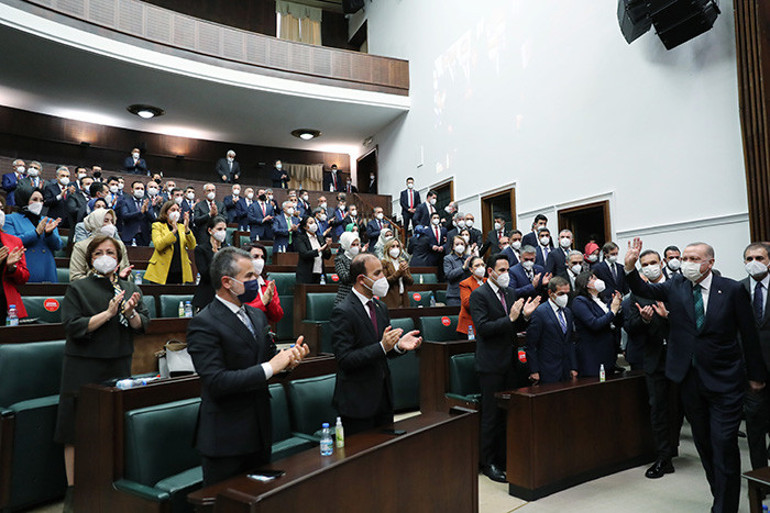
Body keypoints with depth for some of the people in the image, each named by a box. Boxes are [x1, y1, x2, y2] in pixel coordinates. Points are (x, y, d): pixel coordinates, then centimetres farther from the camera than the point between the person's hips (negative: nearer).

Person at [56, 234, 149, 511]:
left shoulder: (129, 288, 8)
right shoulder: (78, 288, -2)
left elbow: (143, 324, 3)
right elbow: (73, 327, -11)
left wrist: (130, 312, -16)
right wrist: (108, 313, -18)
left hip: (119, 366, 3)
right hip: (84, 367, -3)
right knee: (78, 429, 3)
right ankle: (72, 489, 18)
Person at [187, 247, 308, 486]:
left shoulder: (257, 315, 8)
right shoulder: (203, 324, -17)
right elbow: (216, 382, -24)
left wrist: (289, 359, -8)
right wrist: (269, 368, -24)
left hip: (259, 431, 7)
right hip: (224, 438, -7)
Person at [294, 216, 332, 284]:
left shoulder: (320, 238, 12)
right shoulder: (300, 238, -2)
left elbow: (327, 256, 10)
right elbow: (304, 254, -16)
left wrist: (328, 246, -8)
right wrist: (320, 249, -19)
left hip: (319, 274, 5)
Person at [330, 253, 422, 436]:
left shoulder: (381, 307, 9)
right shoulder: (342, 312, -17)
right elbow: (345, 360, -21)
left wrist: (399, 345, -7)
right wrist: (382, 347, -29)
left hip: (384, 398, 7)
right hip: (358, 402, -7)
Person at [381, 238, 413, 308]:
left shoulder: (403, 262, 13)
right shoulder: (384, 262, -3)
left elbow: (411, 282, 7)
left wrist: (403, 273, -11)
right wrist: (398, 272, -16)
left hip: (403, 299, 5)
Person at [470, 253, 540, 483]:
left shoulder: (510, 293, 11)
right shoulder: (479, 295, -11)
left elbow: (514, 328, 13)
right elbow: (483, 328, -20)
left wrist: (524, 316, -6)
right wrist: (510, 318, -23)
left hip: (509, 362, 7)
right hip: (491, 364, -7)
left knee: (507, 413, 15)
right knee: (491, 416, 1)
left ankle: (503, 458, 28)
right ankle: (487, 463, 14)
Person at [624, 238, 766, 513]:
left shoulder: (732, 289, -6)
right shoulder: (676, 286, 3)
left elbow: (749, 334, -1)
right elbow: (643, 290, -6)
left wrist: (756, 375, 4)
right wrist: (630, 266, -24)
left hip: (724, 381, -3)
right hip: (690, 379, 4)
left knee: (724, 444, -3)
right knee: (704, 443, 15)